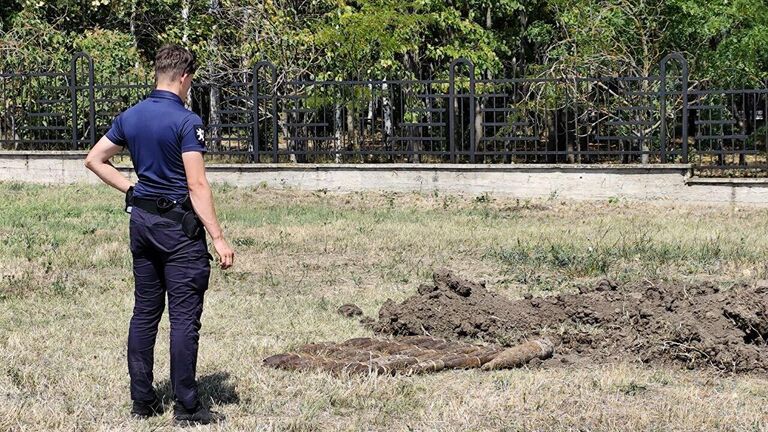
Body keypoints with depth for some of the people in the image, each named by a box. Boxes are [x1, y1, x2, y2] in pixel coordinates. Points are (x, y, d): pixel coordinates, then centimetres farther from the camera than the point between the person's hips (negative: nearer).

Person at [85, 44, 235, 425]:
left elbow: (94, 160, 13)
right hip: (179, 224, -7)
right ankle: (187, 407, -1)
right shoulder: (186, 121, -14)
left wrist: (130, 189, 13)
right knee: (184, 317, -3)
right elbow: (197, 186, -19)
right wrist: (218, 238, -17)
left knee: (144, 313, 12)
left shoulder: (130, 117, 7)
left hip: (142, 220, 7)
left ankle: (142, 400, 15)